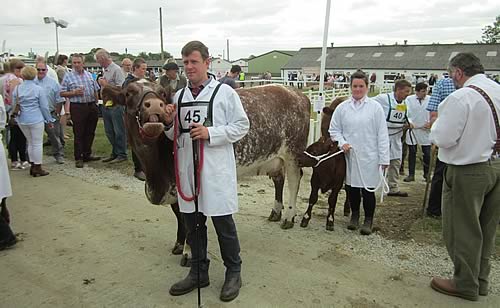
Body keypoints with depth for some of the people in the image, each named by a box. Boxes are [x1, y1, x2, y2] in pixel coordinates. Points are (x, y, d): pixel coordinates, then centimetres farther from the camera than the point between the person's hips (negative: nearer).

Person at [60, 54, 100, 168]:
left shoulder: (89, 75, 13)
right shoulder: (68, 76, 0)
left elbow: (95, 90, 18)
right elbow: (62, 93, -1)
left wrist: (96, 103, 10)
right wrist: (74, 93, -16)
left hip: (92, 106, 5)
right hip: (78, 107, -4)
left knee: (90, 132, 10)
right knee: (78, 134, -1)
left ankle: (87, 155, 23)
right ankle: (78, 158, 6)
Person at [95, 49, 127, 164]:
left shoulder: (116, 69, -11)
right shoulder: (105, 70, 15)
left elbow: (121, 88, -20)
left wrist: (106, 85, -16)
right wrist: (101, 83, 9)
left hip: (116, 105, -9)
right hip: (106, 105, 9)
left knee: (119, 132, -1)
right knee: (109, 132, 15)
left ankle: (122, 155, 8)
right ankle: (114, 153, 26)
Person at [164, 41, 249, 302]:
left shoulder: (225, 92, -4)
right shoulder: (179, 96, 11)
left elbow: (241, 126, -5)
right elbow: (174, 135, 18)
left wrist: (210, 133, -16)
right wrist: (169, 123, -4)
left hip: (216, 170, -5)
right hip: (187, 169, 5)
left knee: (223, 222, 4)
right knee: (192, 222, 14)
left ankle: (233, 273, 24)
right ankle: (198, 272, 32)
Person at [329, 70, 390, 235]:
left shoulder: (375, 107, -2)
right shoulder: (342, 107, 3)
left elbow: (382, 134, -3)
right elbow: (334, 129, 10)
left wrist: (384, 158, -5)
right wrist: (342, 142, -9)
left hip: (369, 156, -2)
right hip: (349, 155, 2)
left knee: (368, 189, 2)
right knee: (352, 187, 13)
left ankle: (368, 220, 22)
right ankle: (354, 215, 34)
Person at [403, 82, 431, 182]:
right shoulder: (409, 99, -2)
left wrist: (430, 122, -14)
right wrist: (409, 122, -27)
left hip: (425, 130, 1)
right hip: (412, 130, 0)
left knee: (427, 153, 5)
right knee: (412, 153, 8)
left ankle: (426, 173, 23)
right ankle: (411, 174, 17)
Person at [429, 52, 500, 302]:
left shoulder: (460, 97, -20)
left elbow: (442, 138, -19)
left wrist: (436, 122, -2)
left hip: (468, 171, -8)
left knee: (462, 229, 7)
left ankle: (465, 284, 20)